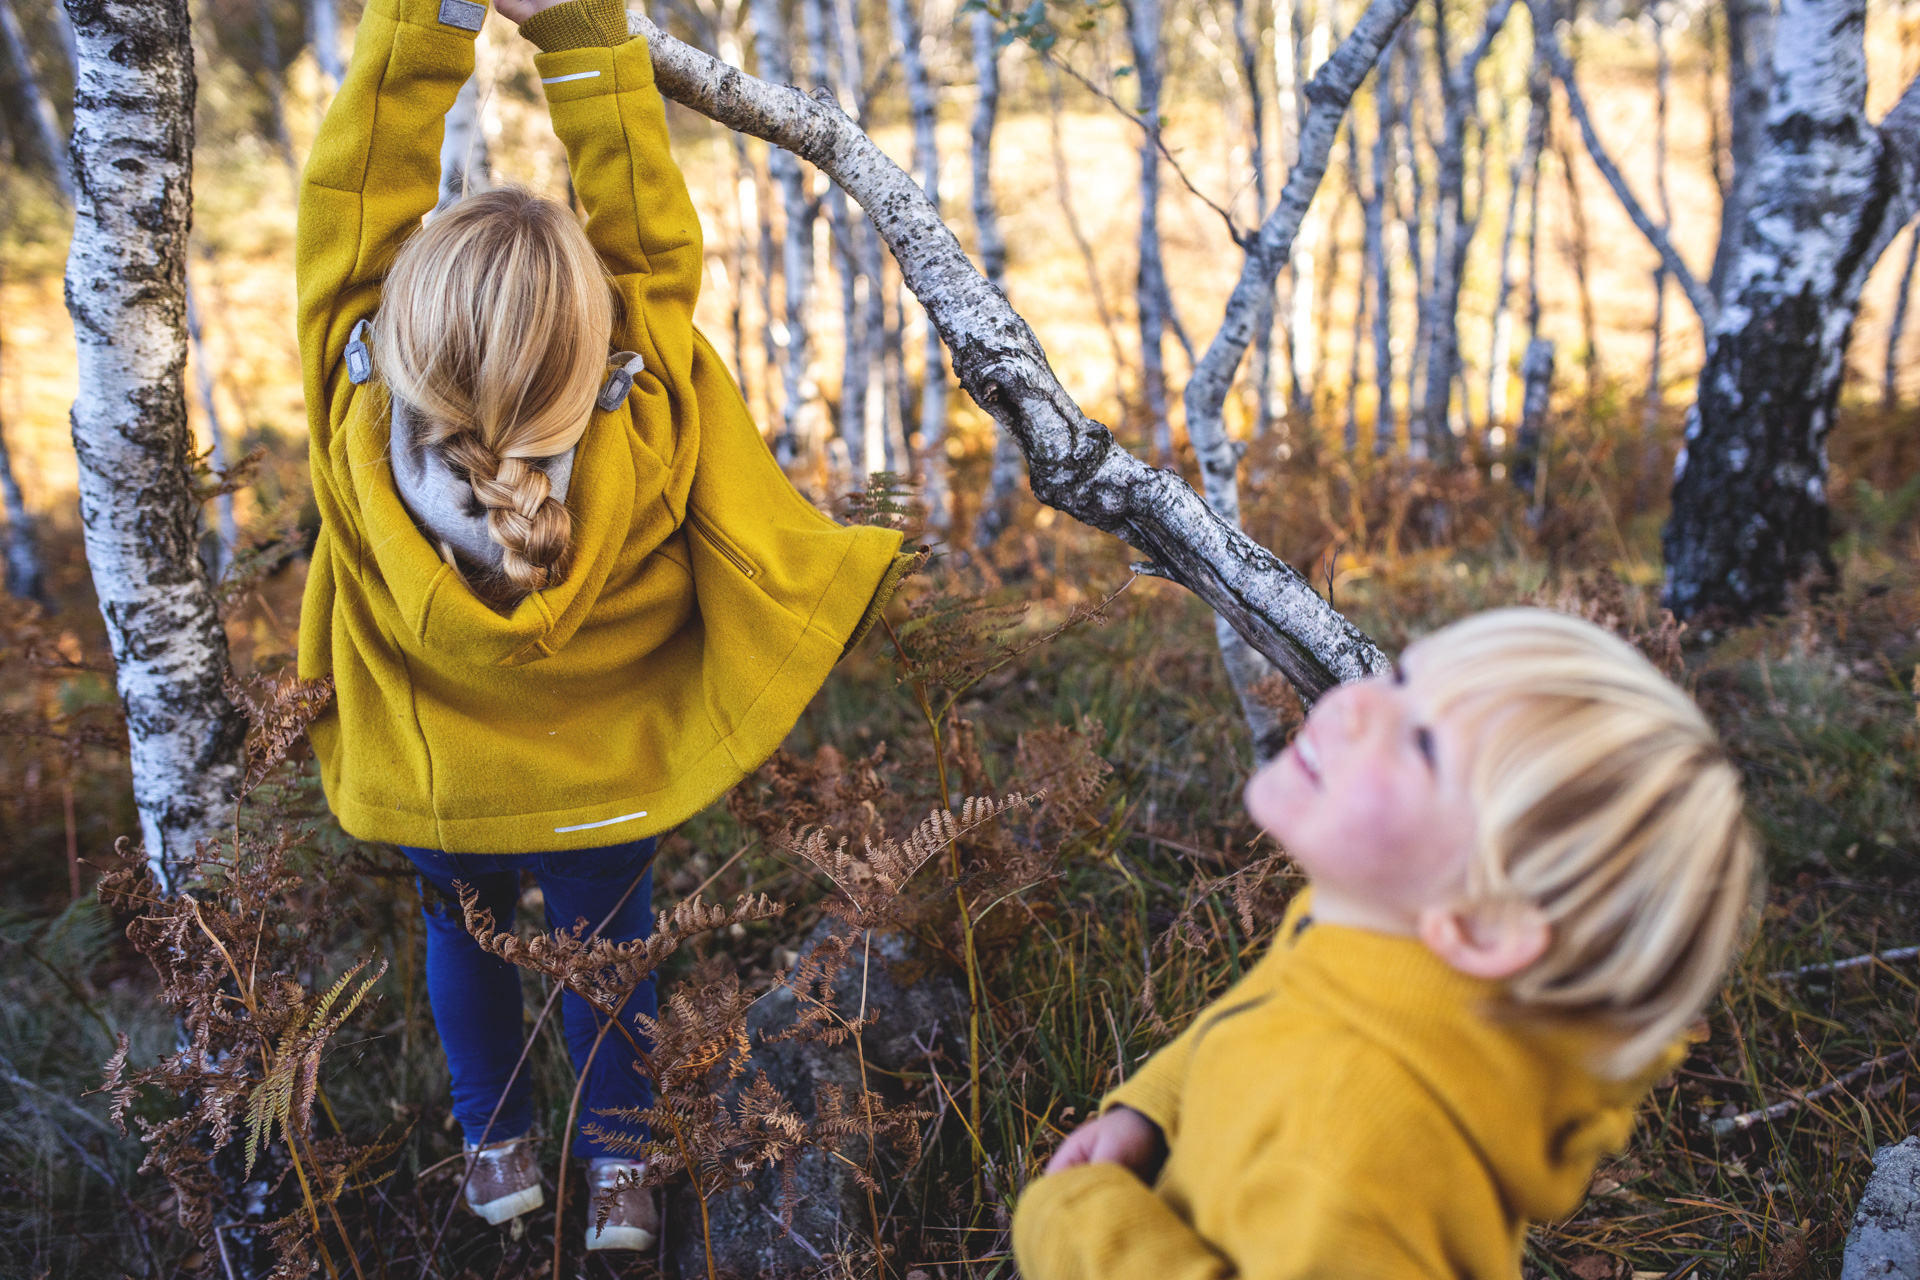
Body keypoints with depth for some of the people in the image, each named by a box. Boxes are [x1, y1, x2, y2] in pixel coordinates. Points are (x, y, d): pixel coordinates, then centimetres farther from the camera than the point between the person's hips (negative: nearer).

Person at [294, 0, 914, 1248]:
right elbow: (654, 233, -28)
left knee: (462, 944, 30)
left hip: (431, 789, 1)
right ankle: (618, 1164, 45)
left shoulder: (365, 415, -38)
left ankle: (497, 1144, 50)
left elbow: (352, 206, -29)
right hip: (601, 788, -1)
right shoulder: (642, 425, -39)